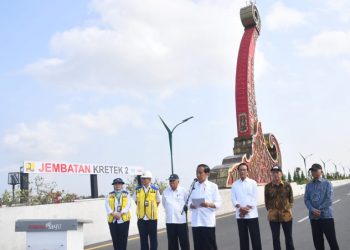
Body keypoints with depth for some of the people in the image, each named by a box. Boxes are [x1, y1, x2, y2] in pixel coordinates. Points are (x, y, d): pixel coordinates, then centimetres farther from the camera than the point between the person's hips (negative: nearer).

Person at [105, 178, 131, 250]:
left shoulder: (126, 194, 9)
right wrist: (113, 213, -14)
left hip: (123, 219, -1)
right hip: (112, 219, 1)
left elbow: (128, 205, -2)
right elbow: (107, 205, 1)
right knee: (115, 238, 3)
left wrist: (120, 213, -15)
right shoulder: (110, 195, 12)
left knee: (123, 238, -1)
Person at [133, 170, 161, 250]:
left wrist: (152, 209, 7)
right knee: (143, 238, 8)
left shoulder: (155, 190, -3)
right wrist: (142, 208, 9)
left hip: (152, 217, -2)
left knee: (153, 238, 6)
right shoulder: (137, 190, 2)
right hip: (141, 217, 2)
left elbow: (158, 202, 9)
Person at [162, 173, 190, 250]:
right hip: (169, 221, 3)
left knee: (184, 242, 3)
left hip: (181, 220, -3)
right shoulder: (165, 191, 4)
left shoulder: (183, 191, -5)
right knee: (172, 243, 10)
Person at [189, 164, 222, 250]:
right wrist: (191, 205, -10)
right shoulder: (193, 186, 10)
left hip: (208, 222, -3)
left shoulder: (213, 186, 0)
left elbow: (218, 203, -3)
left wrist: (208, 204, -21)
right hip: (196, 222, 4)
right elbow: (189, 201, 12)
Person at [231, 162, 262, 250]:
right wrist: (240, 208, -15)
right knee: (243, 237, 8)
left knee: (255, 237, 0)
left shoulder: (253, 183, 2)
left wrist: (247, 208, -13)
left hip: (252, 214, -2)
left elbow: (254, 198, -5)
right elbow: (233, 198, 0)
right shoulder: (235, 184, 8)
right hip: (240, 215, 2)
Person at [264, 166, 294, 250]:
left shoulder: (287, 185, -2)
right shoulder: (268, 186, -2)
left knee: (288, 237, 13)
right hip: (273, 216, 0)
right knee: (275, 238, 8)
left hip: (286, 215, 0)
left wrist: (289, 208, -2)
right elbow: (266, 201, 6)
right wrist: (269, 210, 0)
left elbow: (291, 198, 7)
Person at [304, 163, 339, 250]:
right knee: (317, 240, 10)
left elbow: (329, 199, -9)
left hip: (326, 215, -4)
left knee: (332, 239, 0)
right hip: (313, 217, 4)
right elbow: (306, 199, 3)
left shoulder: (327, 183, -2)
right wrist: (313, 210, -13)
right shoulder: (309, 185, 9)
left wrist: (319, 210, -13)